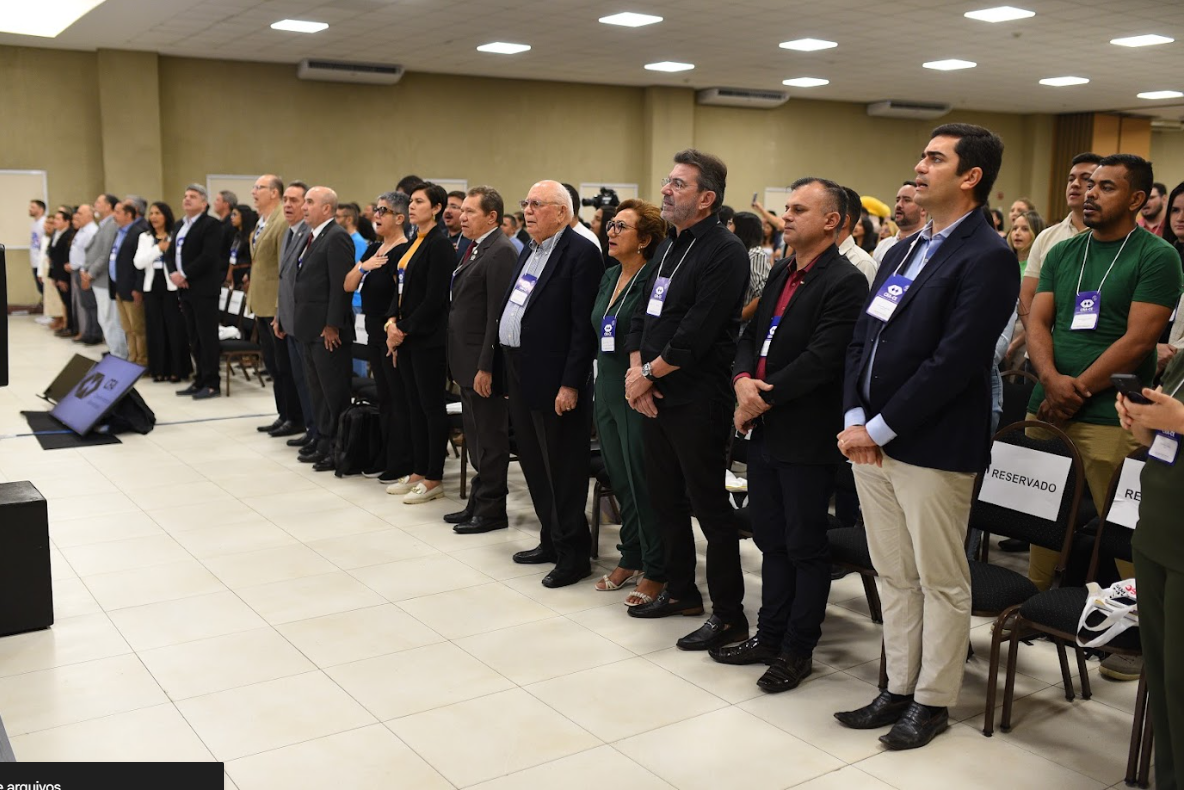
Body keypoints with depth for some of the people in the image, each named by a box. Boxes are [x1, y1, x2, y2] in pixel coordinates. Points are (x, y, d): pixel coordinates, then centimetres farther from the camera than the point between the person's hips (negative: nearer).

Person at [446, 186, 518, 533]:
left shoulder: (501, 252, -15)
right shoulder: (475, 249, 14)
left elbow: (497, 314, -20)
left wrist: (486, 367, -22)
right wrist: (461, 362, 14)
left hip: (484, 363, -10)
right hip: (467, 361, 10)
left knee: (490, 438, 1)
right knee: (475, 436, 16)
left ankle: (492, 510, 11)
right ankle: (477, 503, 26)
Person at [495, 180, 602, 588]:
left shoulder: (581, 253, -11)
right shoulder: (529, 252, 16)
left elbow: (584, 325, -17)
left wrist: (571, 384, -21)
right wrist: (502, 370, 11)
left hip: (554, 379, -9)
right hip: (519, 374, 9)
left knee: (562, 468, 0)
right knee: (534, 463, 17)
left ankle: (573, 553, 11)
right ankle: (550, 540, 30)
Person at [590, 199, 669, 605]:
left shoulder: (655, 279, -14)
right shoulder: (609, 278, 12)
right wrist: (600, 384, 15)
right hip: (607, 391, 8)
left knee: (644, 484, 0)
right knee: (620, 480, 16)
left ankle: (656, 572, 13)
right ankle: (630, 559, 29)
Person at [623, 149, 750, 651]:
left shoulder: (724, 252, -14)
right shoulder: (672, 249, 15)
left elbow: (698, 332, -21)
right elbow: (643, 314, 13)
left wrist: (649, 373, -12)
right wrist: (637, 370, -3)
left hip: (698, 400, -9)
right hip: (655, 397, 9)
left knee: (709, 505, -2)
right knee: (666, 497, 17)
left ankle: (729, 614, 9)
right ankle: (680, 591, 33)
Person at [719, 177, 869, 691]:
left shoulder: (844, 282, -14)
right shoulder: (781, 274, 13)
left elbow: (820, 360, -21)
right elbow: (752, 336, 12)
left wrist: (763, 398, -15)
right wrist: (743, 381, -8)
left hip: (807, 436, -8)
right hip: (765, 431, 8)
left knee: (805, 546, 5)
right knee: (771, 540, 16)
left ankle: (797, 650, 18)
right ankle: (770, 636, 29)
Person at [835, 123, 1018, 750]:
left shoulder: (987, 258, -11)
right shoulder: (901, 253, 16)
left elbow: (953, 362, -18)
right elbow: (861, 339, 12)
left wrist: (879, 428, -15)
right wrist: (854, 417, -2)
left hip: (933, 449, -8)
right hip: (871, 441, 8)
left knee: (941, 581, 7)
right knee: (894, 576, 16)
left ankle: (932, 702, 21)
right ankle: (898, 690, 28)